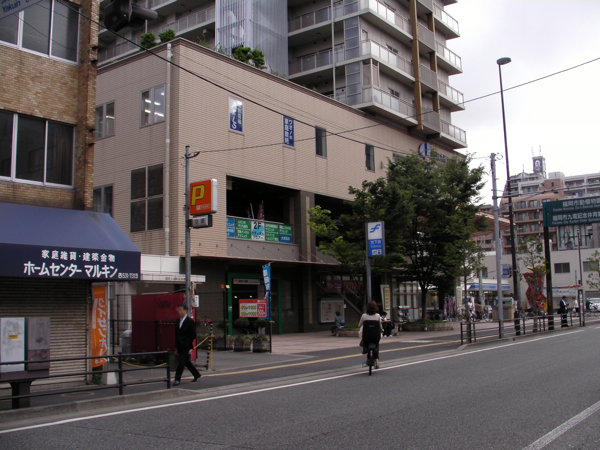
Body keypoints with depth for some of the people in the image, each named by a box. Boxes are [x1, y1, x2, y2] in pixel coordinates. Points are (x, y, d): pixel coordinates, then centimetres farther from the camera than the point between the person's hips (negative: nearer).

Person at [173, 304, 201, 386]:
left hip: (185, 346, -7)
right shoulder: (178, 322, 12)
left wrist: (187, 343, -14)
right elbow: (176, 335, 15)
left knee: (181, 362, -10)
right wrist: (176, 347, 11)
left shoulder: (190, 321, -8)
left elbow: (193, 334, -8)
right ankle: (196, 375, 29)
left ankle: (177, 379, -5)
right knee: (186, 362, 14)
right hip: (180, 346, 7)